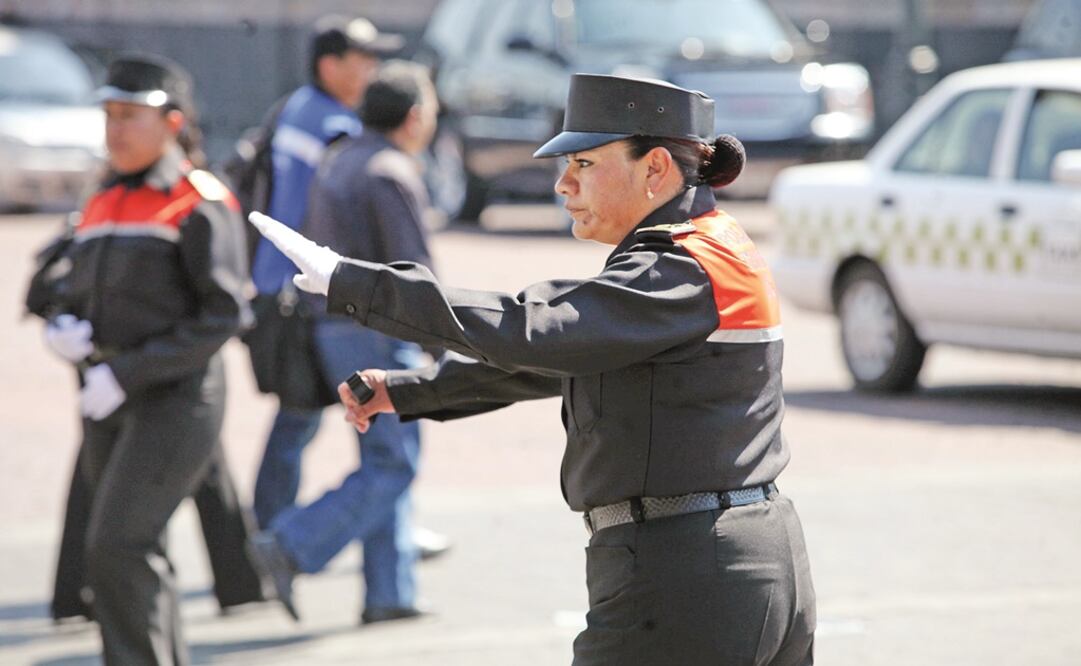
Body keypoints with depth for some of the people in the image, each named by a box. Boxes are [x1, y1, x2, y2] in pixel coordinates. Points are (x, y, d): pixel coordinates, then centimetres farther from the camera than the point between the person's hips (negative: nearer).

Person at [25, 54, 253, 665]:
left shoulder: (200, 206, -9)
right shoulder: (104, 203, 14)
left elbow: (223, 317, -15)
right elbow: (64, 290, 19)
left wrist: (125, 374, -19)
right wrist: (61, 328, -6)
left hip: (177, 398, -8)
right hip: (113, 407, 8)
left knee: (117, 547, -17)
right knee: (139, 559, 12)